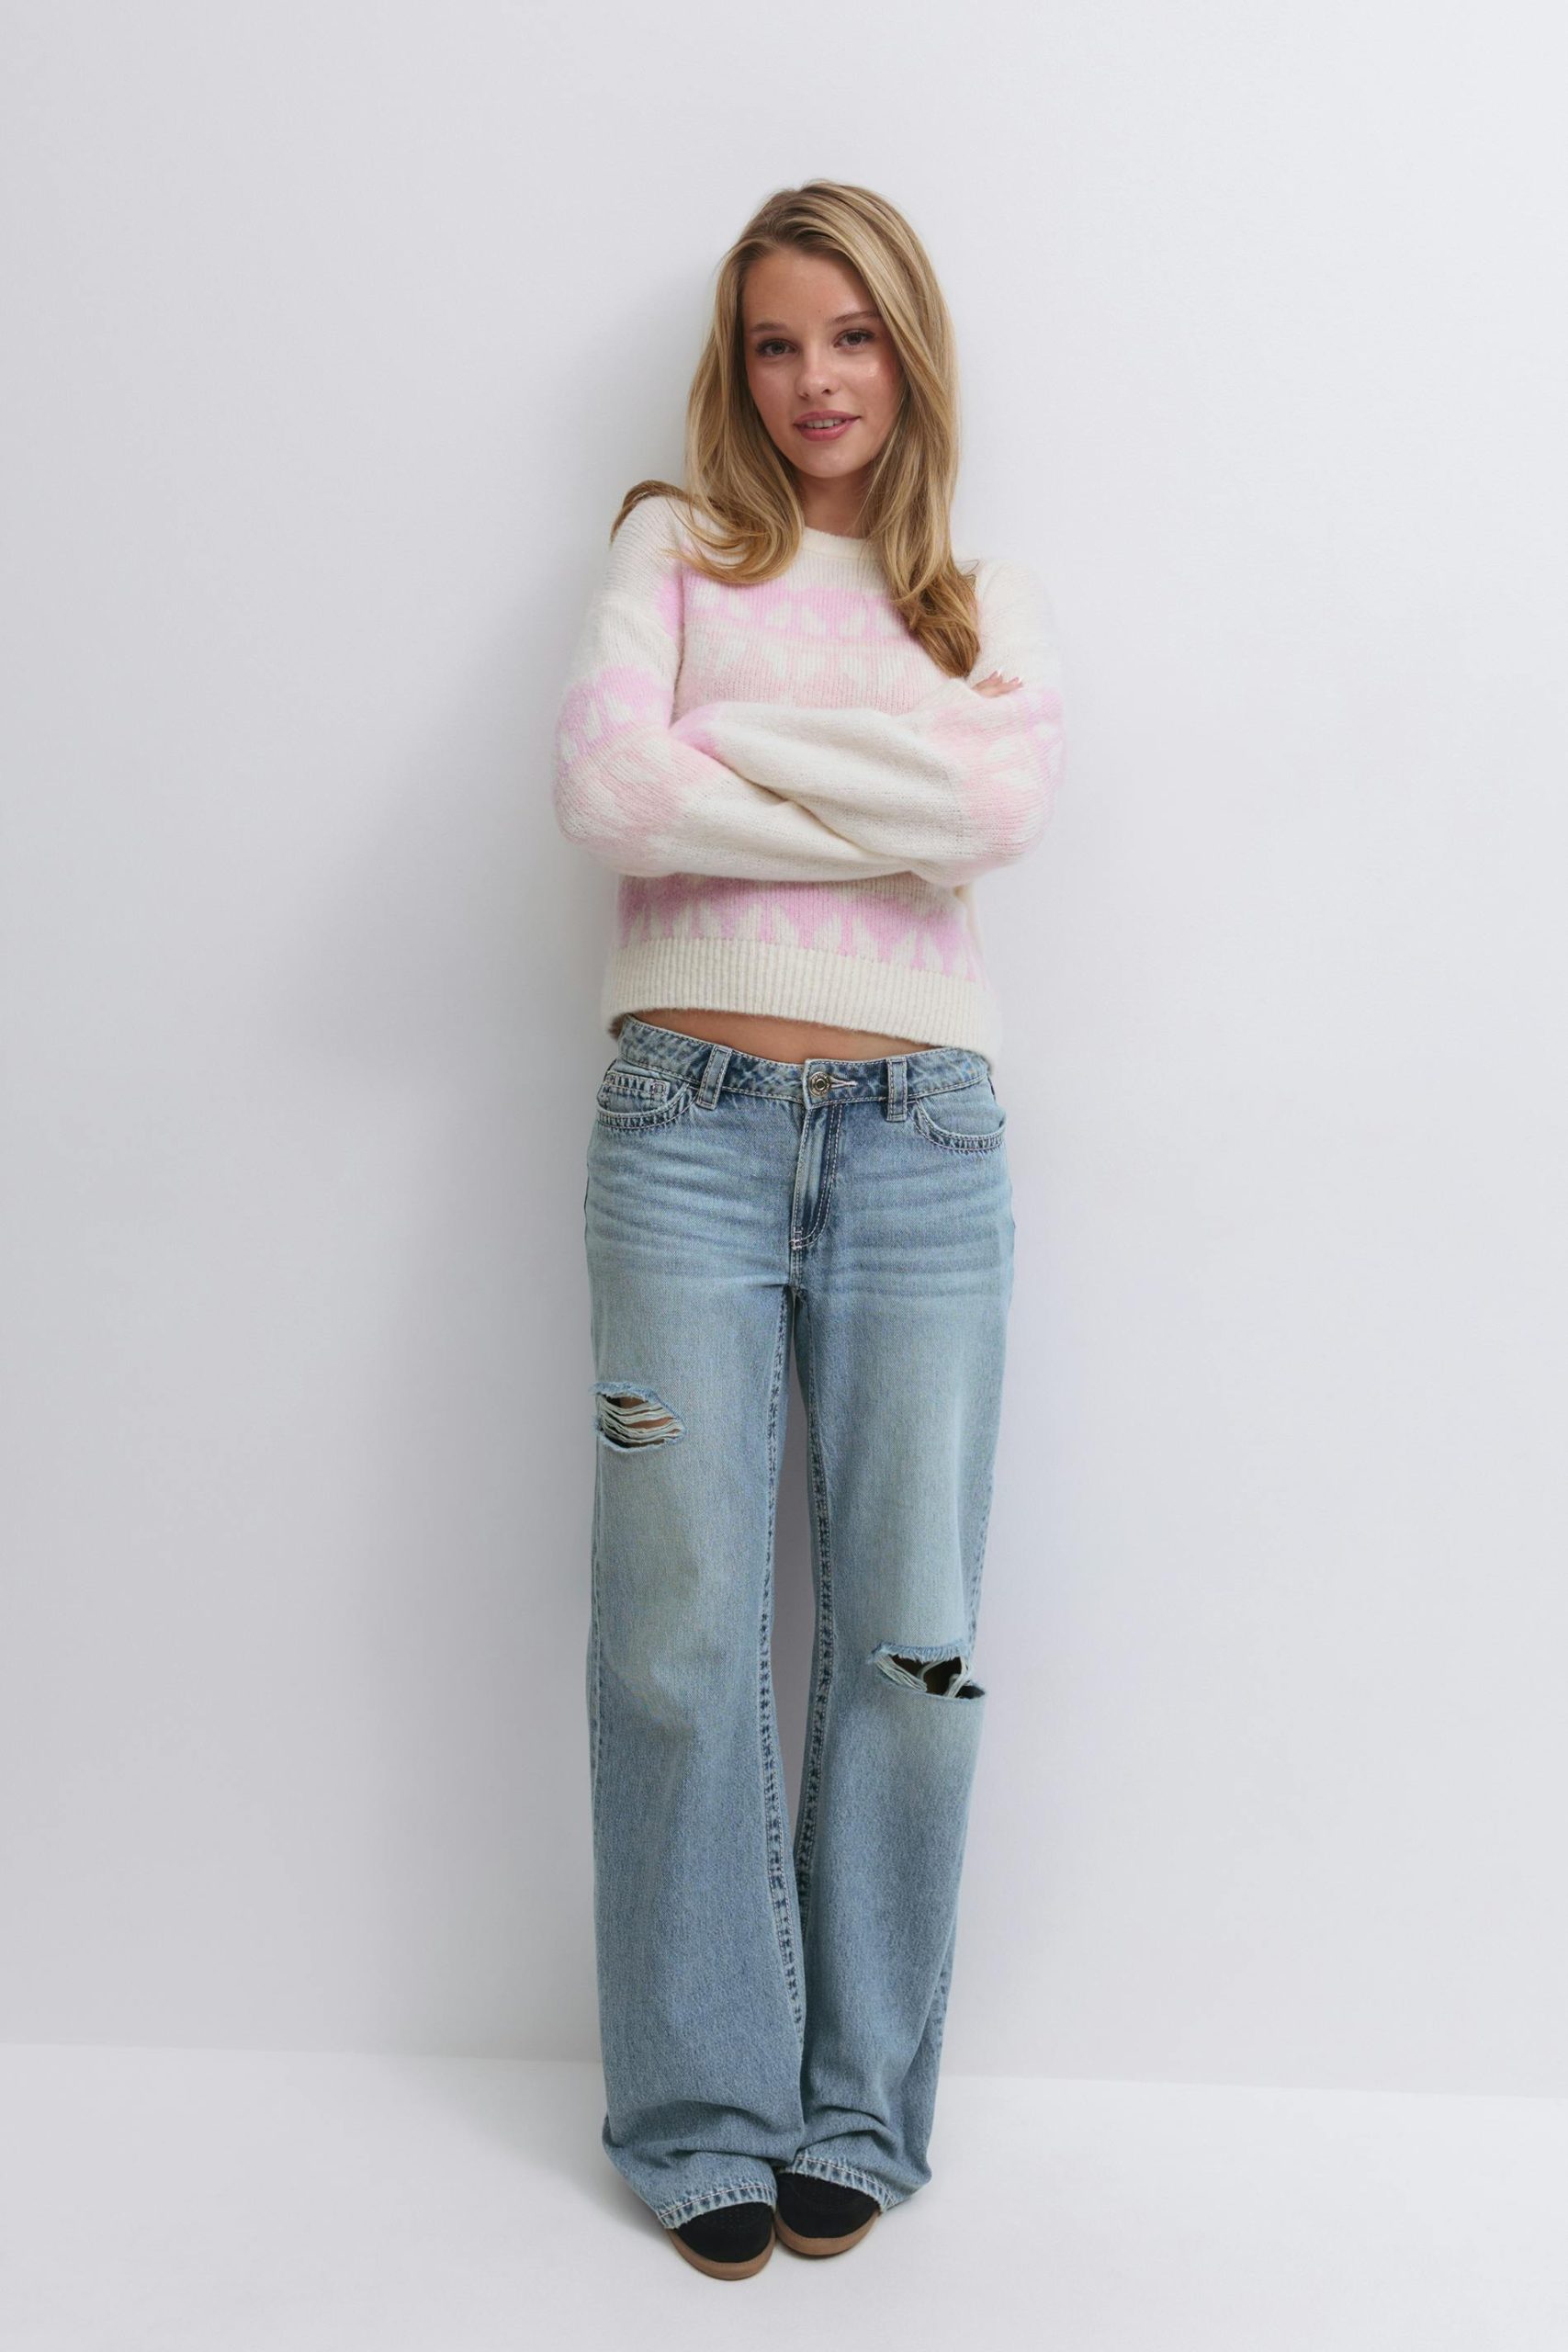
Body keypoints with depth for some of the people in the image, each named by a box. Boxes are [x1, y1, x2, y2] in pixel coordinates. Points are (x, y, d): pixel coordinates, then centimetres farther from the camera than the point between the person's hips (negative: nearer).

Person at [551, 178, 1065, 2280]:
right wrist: (892, 809, -4)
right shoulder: (675, 549, 12)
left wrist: (735, 740, -6)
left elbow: (1007, 799, -7)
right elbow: (604, 795, -8)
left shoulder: (999, 605, 16)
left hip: (923, 1142, 2)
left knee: (910, 1642, 2)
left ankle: (860, 2111, 19)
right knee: (680, 1637, -1)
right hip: (690, 1128, -1)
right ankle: (705, 2120, 16)